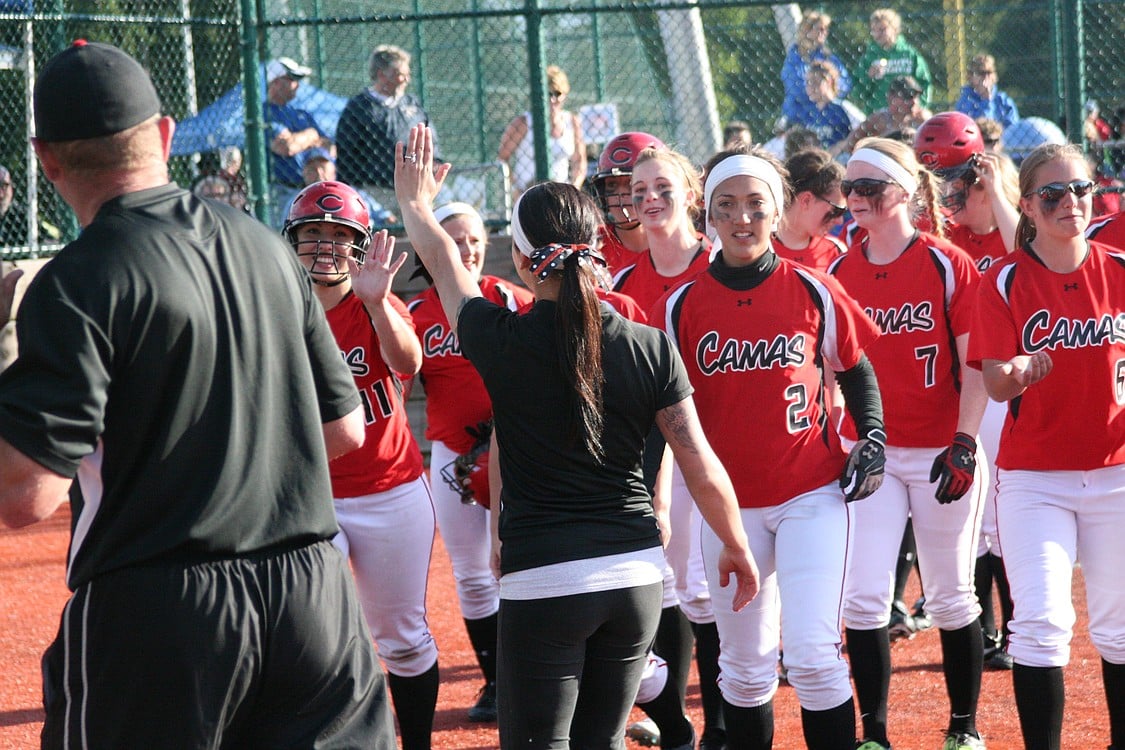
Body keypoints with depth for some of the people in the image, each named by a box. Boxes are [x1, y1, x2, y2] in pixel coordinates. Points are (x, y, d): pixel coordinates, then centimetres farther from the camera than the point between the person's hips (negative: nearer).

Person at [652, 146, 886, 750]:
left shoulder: (814, 292, -2)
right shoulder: (682, 305, -1)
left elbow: (857, 371, 11)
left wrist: (872, 440, -4)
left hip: (813, 495, -2)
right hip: (729, 505, 2)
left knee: (813, 654, -10)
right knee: (744, 667, 8)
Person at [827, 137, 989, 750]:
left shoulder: (948, 265, -7)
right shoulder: (840, 273, 4)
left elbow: (975, 364, -7)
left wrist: (965, 443, -15)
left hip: (940, 452, -3)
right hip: (868, 452, 3)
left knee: (950, 598, 7)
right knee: (863, 597, -7)